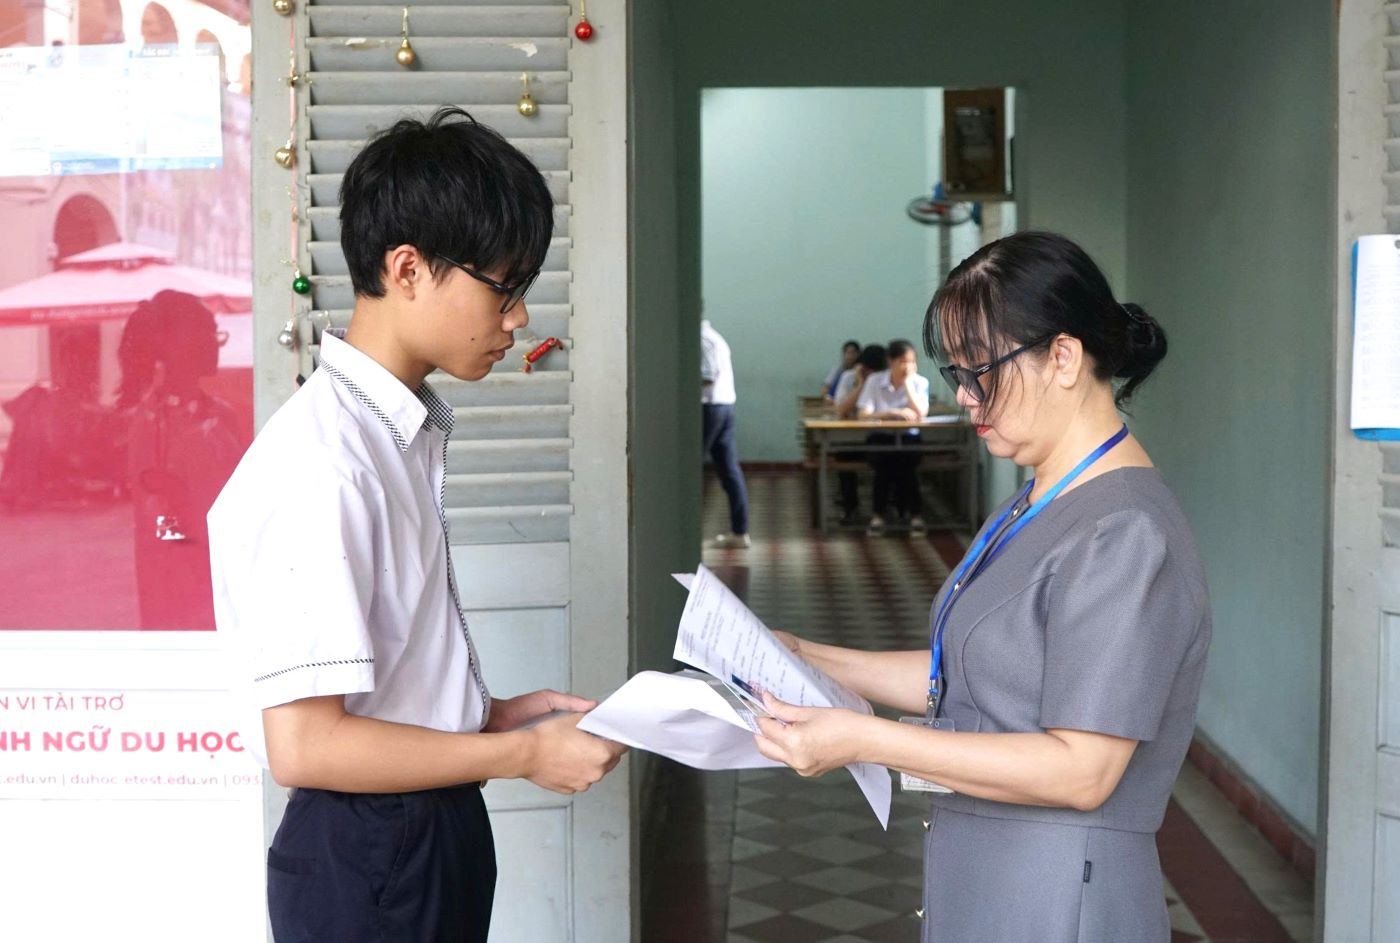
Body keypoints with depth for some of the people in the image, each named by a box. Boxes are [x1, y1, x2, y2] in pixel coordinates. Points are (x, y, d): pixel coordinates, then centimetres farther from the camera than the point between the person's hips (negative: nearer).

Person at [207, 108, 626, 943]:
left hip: (435, 832, 8)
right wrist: (523, 755, -17)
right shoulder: (321, 463, -23)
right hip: (366, 859, -8)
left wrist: (489, 713, 3)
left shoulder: (409, 431, 4)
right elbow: (304, 743, -24)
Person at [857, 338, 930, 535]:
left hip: (909, 437, 1)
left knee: (905, 458, -32)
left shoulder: (920, 382, 0)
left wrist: (908, 383, -13)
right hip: (880, 437, 0)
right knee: (884, 459, -33)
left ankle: (915, 513, -23)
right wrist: (895, 413, -19)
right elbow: (863, 414, -10)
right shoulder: (875, 381, -2)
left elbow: (920, 414, -14)